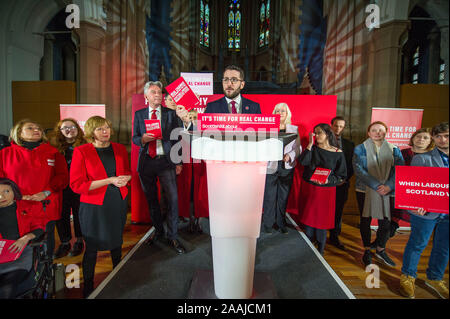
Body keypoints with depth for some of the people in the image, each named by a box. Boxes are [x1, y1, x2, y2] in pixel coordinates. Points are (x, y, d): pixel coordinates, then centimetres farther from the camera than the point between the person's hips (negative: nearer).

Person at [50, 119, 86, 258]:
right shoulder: (54, 147, 4)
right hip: (61, 187, 3)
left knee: (78, 213, 8)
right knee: (61, 214, 8)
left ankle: (79, 241, 25)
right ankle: (64, 243, 25)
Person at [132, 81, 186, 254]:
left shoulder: (170, 113, 4)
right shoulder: (139, 114, 9)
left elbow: (176, 138, 4)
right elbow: (135, 138, 11)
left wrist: (178, 162, 1)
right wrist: (143, 139, -14)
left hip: (166, 162, -2)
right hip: (146, 162, 2)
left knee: (173, 199, -6)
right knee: (151, 199, 12)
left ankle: (172, 236, 9)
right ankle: (158, 230, 32)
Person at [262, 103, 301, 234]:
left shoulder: (294, 129, 10)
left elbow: (298, 148, 7)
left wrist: (290, 156, -11)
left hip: (287, 167, 2)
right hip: (270, 167, -2)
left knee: (283, 197, 8)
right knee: (269, 197, 1)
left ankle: (281, 223, 23)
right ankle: (268, 223, 17)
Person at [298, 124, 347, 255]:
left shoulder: (338, 153, -4)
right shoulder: (313, 148, 4)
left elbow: (341, 175, -1)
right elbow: (302, 161, -13)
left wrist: (328, 180, -17)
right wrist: (310, 145, -13)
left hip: (326, 191, -2)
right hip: (308, 188, 3)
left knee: (322, 221, 4)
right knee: (308, 219, 9)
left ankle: (320, 252, 21)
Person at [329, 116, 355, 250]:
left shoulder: (349, 144, 10)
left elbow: (352, 165, 8)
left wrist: (345, 179, -4)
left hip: (341, 183, 3)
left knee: (338, 211, 10)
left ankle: (334, 237, 24)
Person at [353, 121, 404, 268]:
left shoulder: (394, 150, 8)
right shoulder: (360, 149, 1)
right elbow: (359, 169, -10)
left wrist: (389, 186, -18)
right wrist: (376, 185, -20)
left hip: (387, 192, 2)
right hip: (365, 190, -1)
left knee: (385, 222, 3)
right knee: (365, 220, 7)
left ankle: (381, 250, 27)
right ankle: (367, 251, 24)